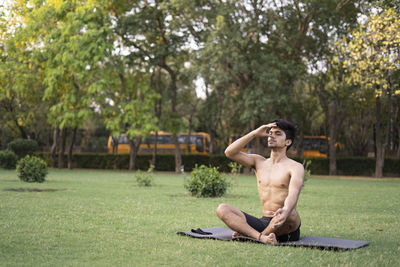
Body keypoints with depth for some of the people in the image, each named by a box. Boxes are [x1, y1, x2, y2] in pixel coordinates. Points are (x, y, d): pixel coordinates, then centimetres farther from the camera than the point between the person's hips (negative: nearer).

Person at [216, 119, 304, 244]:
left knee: (289, 214, -40)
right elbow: (230, 152, 4)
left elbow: (293, 195, -22)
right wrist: (254, 134, 0)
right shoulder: (259, 162, 16)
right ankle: (262, 237, -35)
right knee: (222, 209, -14)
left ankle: (247, 233, -17)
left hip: (287, 229, -4)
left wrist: (285, 211, -44)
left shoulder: (295, 167, -2)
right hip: (263, 223, 5)